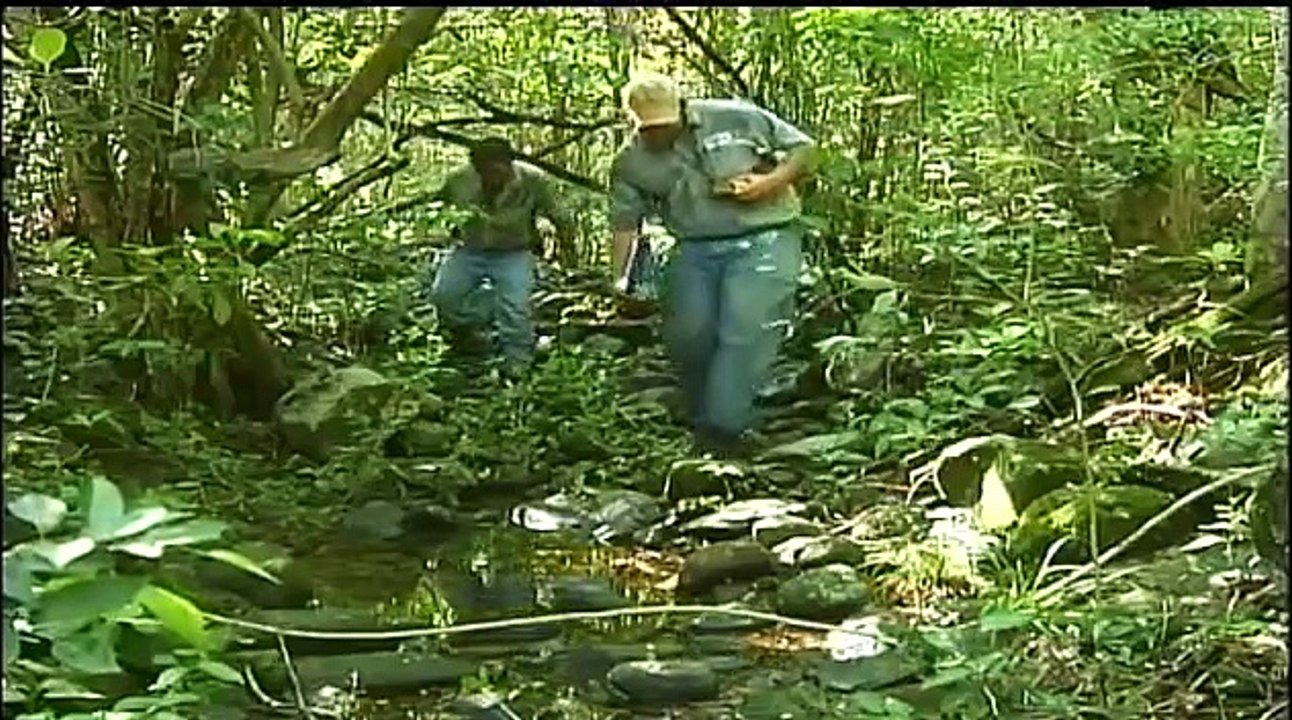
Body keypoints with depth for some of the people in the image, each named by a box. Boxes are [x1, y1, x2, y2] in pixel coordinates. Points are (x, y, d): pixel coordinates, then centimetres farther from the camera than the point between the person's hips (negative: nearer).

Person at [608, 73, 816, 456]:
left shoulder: (738, 118, -5)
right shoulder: (631, 161, 2)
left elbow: (804, 149, 2)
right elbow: (625, 223, 6)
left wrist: (772, 182, -15)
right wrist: (620, 279, -7)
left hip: (764, 240, -4)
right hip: (696, 249, 4)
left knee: (745, 334, -14)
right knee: (688, 334, -2)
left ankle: (722, 428, -13)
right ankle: (700, 416, 20)